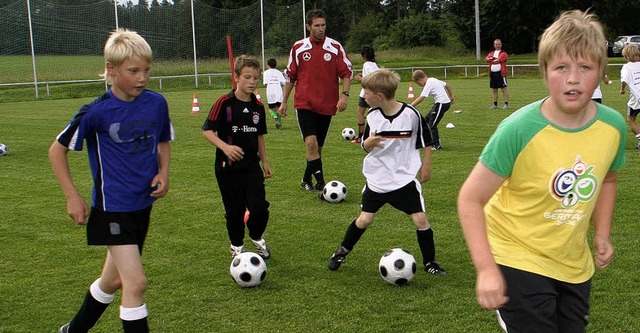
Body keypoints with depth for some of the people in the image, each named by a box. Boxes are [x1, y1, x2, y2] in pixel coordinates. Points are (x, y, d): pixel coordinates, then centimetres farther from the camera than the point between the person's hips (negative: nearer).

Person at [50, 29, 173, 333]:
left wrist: (163, 172, -3)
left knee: (114, 279, 19)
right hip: (112, 207, -5)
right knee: (136, 282, -14)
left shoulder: (156, 103, -4)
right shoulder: (96, 112, -16)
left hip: (143, 204, 6)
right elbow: (57, 149, -4)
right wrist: (72, 196, -8)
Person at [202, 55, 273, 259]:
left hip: (251, 165, 3)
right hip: (228, 166, -3)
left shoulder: (258, 107, 5)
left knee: (260, 207, -6)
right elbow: (207, 130, -13)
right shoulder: (224, 103, -11)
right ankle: (237, 245, 30)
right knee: (234, 210, 8)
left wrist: (265, 162, 18)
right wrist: (225, 147, -27)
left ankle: (257, 237, 23)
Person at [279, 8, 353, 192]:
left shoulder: (335, 47, -1)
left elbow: (347, 72, 1)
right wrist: (284, 101, 11)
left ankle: (307, 180, 29)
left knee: (318, 146, 10)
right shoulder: (298, 47, 2)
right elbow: (290, 75, 10)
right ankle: (320, 183, -15)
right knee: (311, 143, -17)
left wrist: (344, 95, -14)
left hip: (327, 105, 1)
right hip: (304, 103, -1)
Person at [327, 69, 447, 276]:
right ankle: (343, 251, 28)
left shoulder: (411, 114, -12)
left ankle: (430, 263, 13)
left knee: (420, 219, -5)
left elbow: (426, 142, 2)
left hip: (405, 178, -2)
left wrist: (426, 166, 5)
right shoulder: (372, 116, -3)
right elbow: (365, 146, 5)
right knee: (365, 219, 5)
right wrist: (368, 142, -18)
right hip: (377, 179, 2)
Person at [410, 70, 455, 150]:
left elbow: (421, 98, -25)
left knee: (432, 124, -6)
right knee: (427, 120, 13)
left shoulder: (429, 84, -15)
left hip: (442, 103, -10)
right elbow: (447, 85, 21)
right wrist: (452, 96, 28)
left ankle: (437, 145, 3)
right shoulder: (433, 80, 13)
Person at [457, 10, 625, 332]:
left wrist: (602, 233, 4)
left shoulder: (613, 125, -10)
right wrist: (485, 268, -26)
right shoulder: (518, 130, -24)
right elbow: (470, 198, -19)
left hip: (576, 264, 5)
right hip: (519, 258, -5)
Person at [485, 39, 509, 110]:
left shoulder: (503, 53, 0)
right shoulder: (491, 53, 18)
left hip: (500, 73, -6)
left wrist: (492, 59, -2)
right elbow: (486, 59, 0)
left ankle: (506, 104, -6)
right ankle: (495, 104, 19)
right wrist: (495, 59, -16)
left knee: (504, 89, -7)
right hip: (492, 73, 6)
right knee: (494, 90, 11)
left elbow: (500, 59, -17)